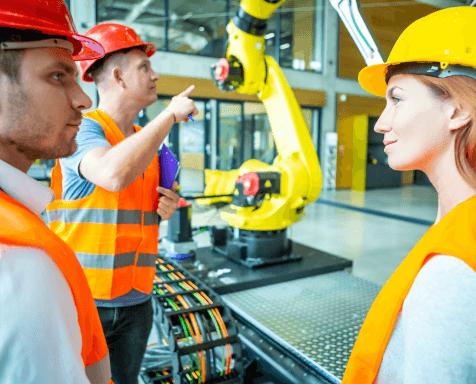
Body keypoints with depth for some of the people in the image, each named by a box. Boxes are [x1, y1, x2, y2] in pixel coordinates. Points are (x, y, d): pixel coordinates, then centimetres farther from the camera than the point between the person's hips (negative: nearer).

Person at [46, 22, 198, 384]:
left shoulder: (146, 140, 9)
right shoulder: (83, 129, -12)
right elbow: (114, 175, -36)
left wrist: (164, 209, -4)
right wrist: (171, 114, -23)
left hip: (135, 301, 6)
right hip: (82, 299, -6)